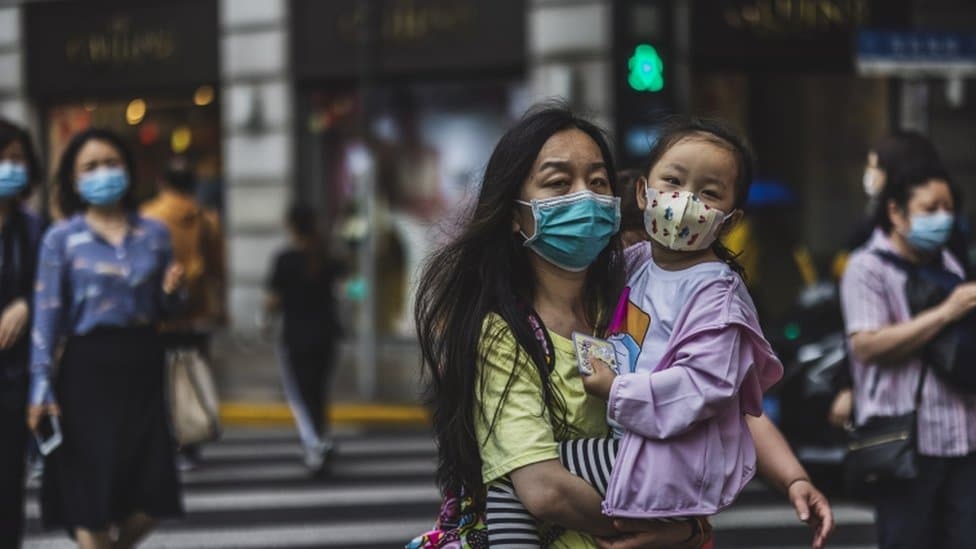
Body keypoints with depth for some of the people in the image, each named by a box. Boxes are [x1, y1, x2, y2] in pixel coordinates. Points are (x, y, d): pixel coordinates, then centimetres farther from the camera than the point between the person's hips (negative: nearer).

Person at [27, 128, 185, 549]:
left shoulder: (154, 234, 9)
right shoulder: (61, 239, -1)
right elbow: (48, 314, -4)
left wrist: (172, 292, -7)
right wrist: (41, 385, -10)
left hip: (141, 364, 3)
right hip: (88, 366, -3)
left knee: (152, 496, 2)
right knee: (92, 489, -1)